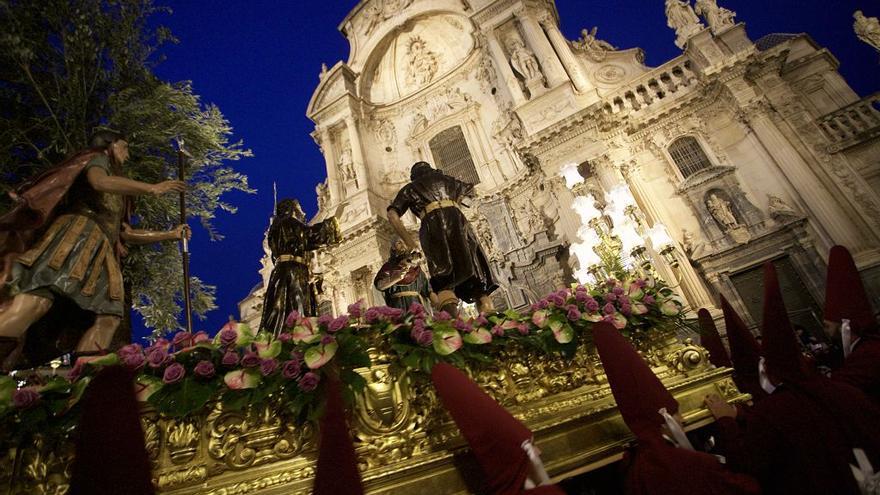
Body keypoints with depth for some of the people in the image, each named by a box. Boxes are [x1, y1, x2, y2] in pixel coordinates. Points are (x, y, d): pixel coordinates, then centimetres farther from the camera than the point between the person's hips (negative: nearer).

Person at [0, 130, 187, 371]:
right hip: (79, 232, -8)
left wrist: (170, 235, 31)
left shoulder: (115, 196, 36)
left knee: (109, 317, -11)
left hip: (101, 249, 8)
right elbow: (100, 182, -9)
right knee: (37, 302, -27)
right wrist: (152, 188, -8)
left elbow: (125, 233, 32)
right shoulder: (96, 158, 16)